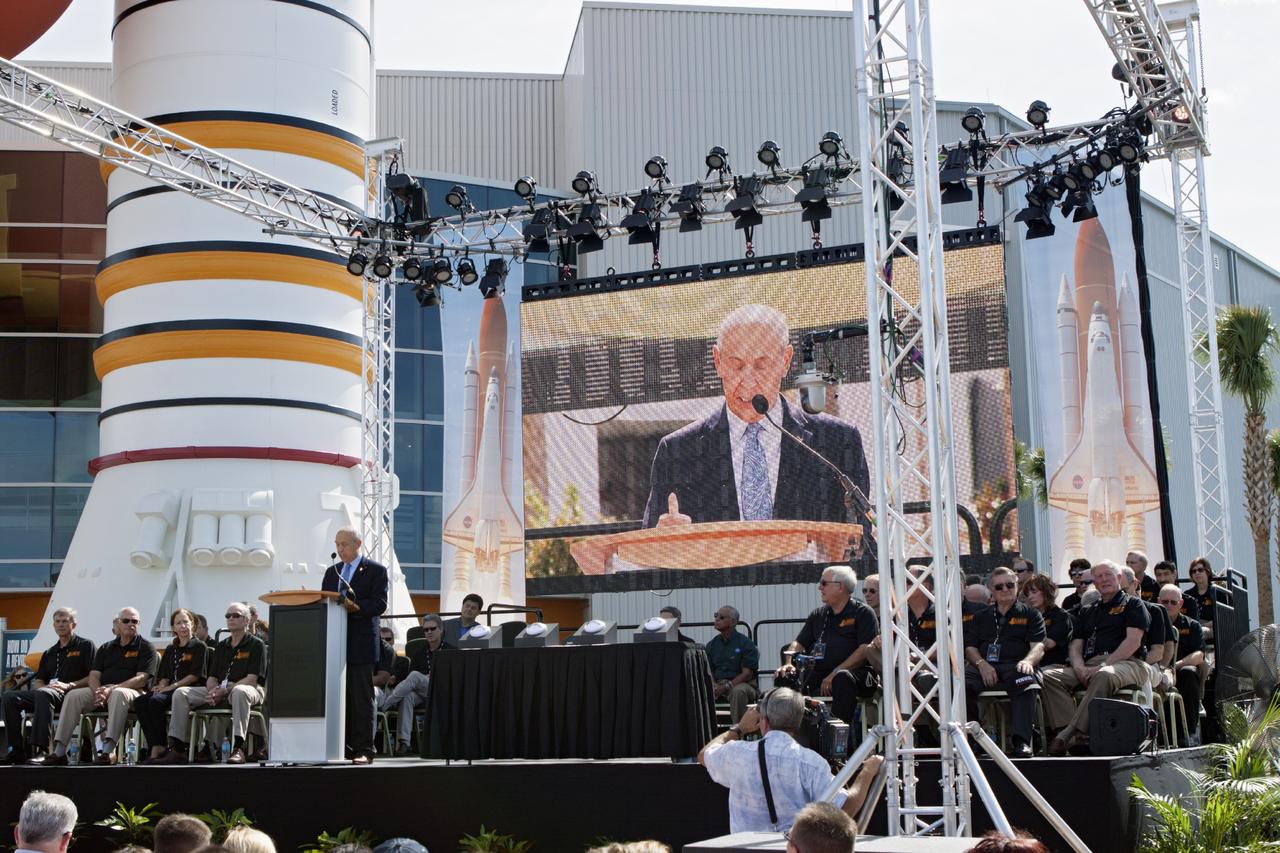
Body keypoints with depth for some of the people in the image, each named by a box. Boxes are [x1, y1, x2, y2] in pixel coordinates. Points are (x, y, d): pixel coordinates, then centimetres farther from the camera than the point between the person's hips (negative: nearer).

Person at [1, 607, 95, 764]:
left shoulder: (85, 645, 9)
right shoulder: (49, 653, 29)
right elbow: (38, 681, 23)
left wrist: (69, 685, -14)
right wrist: (43, 686, -2)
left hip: (71, 694, -7)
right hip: (46, 692, 7)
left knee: (43, 694, -39)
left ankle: (41, 750, -45)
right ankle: (17, 750, -18)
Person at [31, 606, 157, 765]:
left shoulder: (145, 648, 7)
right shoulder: (105, 649, 22)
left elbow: (141, 679, -6)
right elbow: (94, 675, 12)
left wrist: (112, 688, -18)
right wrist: (97, 691, -13)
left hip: (133, 692, -5)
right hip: (102, 690, 5)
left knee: (118, 694, -39)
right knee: (73, 695, -20)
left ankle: (108, 751, -50)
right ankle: (59, 752, -25)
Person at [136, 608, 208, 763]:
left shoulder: (200, 647, 4)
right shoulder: (170, 649, 24)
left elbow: (195, 675, -6)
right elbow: (164, 675, 20)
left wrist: (171, 687, -13)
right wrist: (161, 686, -4)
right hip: (170, 690, 7)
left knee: (155, 701, -32)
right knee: (139, 702, -22)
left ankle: (159, 747, -26)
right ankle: (154, 746, -28)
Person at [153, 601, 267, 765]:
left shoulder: (256, 645, 2)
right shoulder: (222, 646, 22)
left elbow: (252, 679, -9)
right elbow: (212, 677, 16)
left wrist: (224, 691, -19)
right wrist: (212, 691, -9)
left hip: (248, 690, -6)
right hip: (219, 691, 6)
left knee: (240, 692, -43)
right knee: (181, 693, -11)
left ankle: (238, 748, -46)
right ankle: (176, 749, -17)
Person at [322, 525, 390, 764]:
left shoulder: (375, 570, 2)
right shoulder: (332, 572, 20)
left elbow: (379, 604, -8)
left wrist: (355, 607, -21)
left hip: (360, 644, -5)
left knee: (362, 698, -5)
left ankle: (364, 750, -3)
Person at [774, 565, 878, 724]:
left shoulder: (863, 613, 2)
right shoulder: (818, 615, 22)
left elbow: (866, 649, -9)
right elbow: (798, 643, 21)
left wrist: (835, 673, -18)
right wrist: (789, 663, -2)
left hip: (856, 672, -6)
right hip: (818, 674, 6)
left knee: (843, 678, -39)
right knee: (784, 678, -15)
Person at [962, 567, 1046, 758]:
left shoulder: (1030, 614, 20)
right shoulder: (981, 617, 29)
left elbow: (1038, 646, 6)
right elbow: (970, 647, 18)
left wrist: (1028, 661, -18)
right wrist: (981, 664, -6)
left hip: (1015, 665, -2)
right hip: (984, 668, 2)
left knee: (1027, 681, -40)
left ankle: (1021, 742, -45)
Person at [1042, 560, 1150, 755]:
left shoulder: (1133, 605, 13)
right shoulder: (1088, 611, 29)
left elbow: (1133, 642, -2)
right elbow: (1075, 645, 20)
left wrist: (1103, 665, -14)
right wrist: (1080, 667, -4)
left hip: (1126, 663, -6)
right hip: (1090, 665, 6)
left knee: (1104, 675, -41)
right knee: (1050, 677, -21)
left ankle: (1069, 735, -44)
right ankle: (1073, 731, -37)